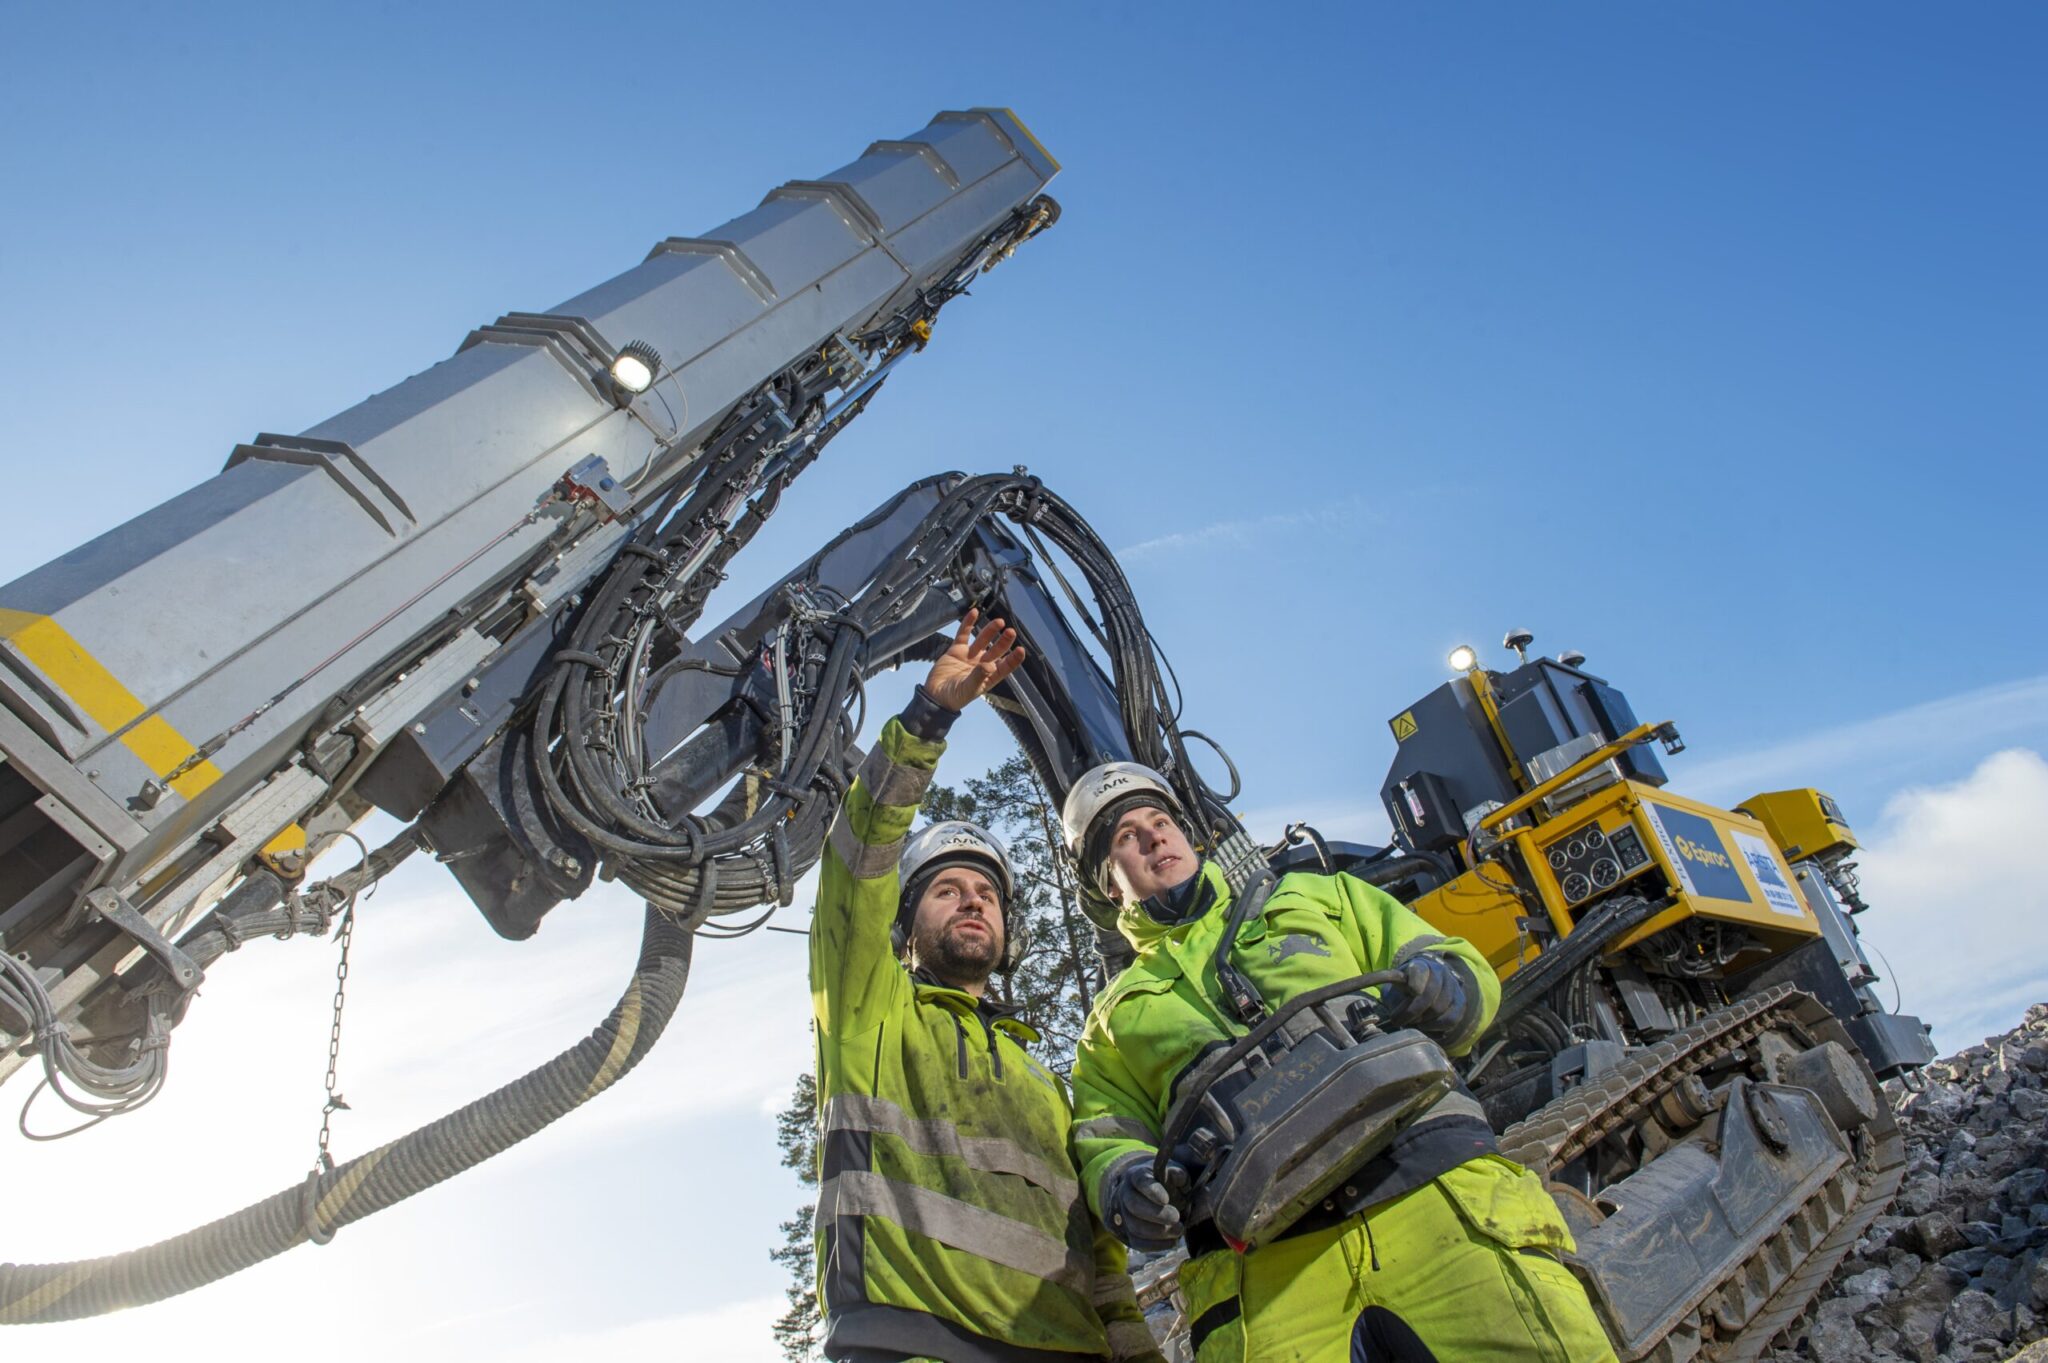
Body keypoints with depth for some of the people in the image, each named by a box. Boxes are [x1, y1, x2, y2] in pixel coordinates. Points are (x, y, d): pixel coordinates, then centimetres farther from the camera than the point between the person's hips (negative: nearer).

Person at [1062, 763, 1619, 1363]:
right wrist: (1125, 1186, -9)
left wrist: (1443, 992, -3)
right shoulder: (1117, 1016, 26)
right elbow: (1105, 1141, 15)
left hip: (1435, 1183, 1)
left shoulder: (1313, 897, 26)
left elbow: (1467, 970, 21)